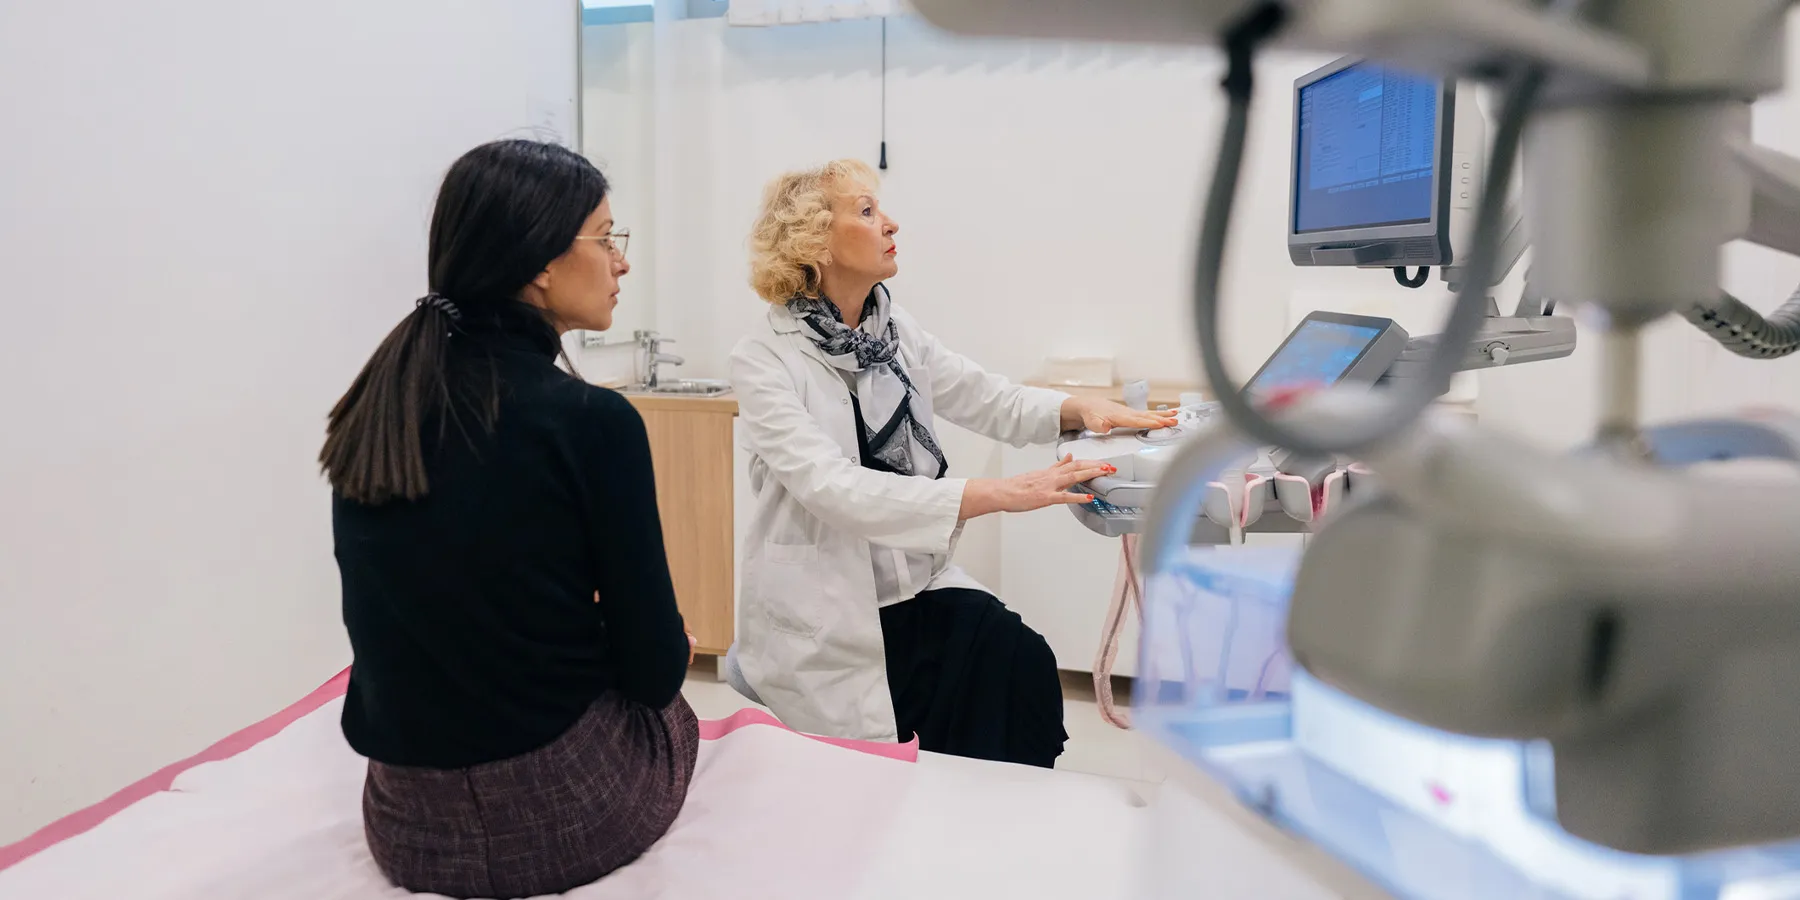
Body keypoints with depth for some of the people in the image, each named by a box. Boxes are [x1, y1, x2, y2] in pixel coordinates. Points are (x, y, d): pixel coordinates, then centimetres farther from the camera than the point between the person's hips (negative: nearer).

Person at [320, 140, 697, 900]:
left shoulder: (370, 411, -1)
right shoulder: (590, 421, -20)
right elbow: (654, 670, -13)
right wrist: (671, 649, 10)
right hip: (565, 808, -5)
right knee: (670, 706, 28)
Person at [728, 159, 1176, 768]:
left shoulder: (894, 329, 6)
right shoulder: (763, 360, -13)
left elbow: (988, 400, 14)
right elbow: (836, 489, -25)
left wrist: (1082, 410, -7)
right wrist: (1001, 494, -32)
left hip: (916, 586, 5)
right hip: (825, 619, -5)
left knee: (1023, 662, -19)